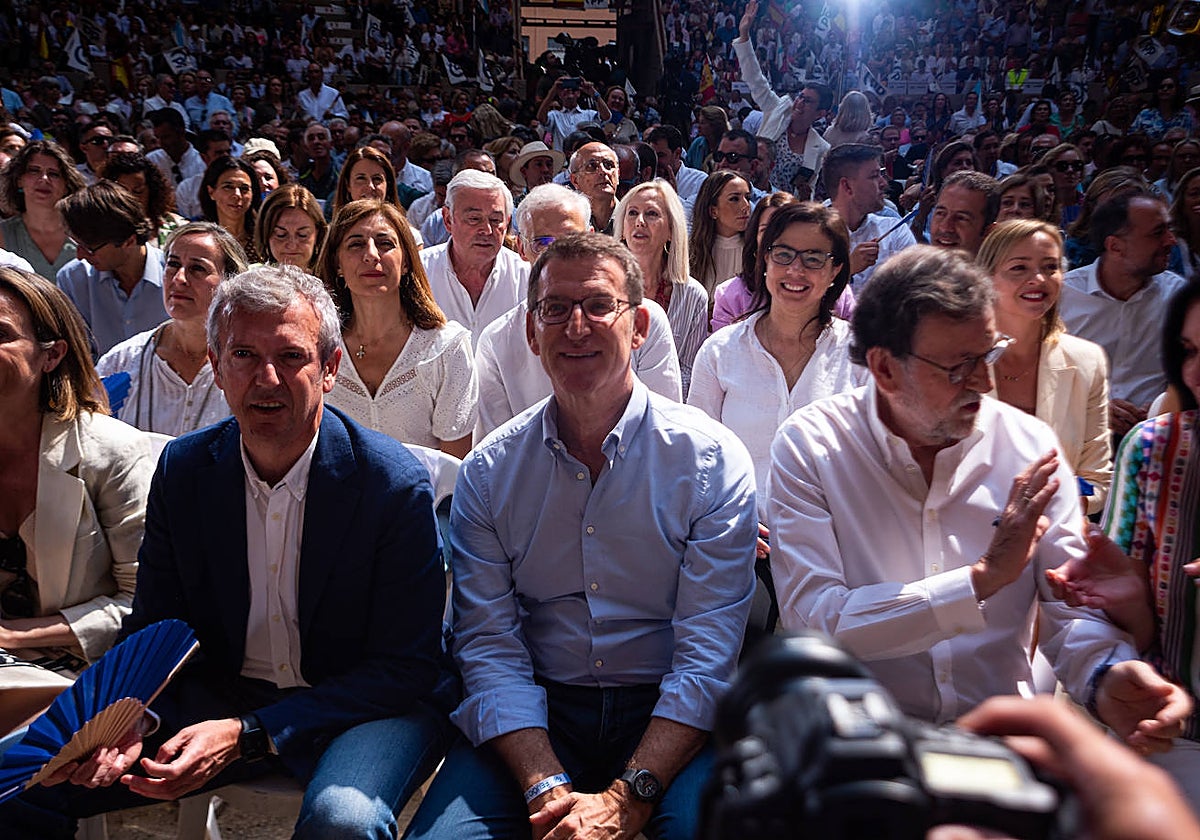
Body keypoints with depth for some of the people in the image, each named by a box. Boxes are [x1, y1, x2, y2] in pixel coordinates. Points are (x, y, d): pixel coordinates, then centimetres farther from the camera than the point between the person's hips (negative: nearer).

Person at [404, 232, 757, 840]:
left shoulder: (713, 461, -7)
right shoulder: (487, 471, 0)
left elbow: (708, 653, -10)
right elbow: (488, 643, -4)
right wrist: (547, 789, -18)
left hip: (668, 714, -1)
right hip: (535, 712, 2)